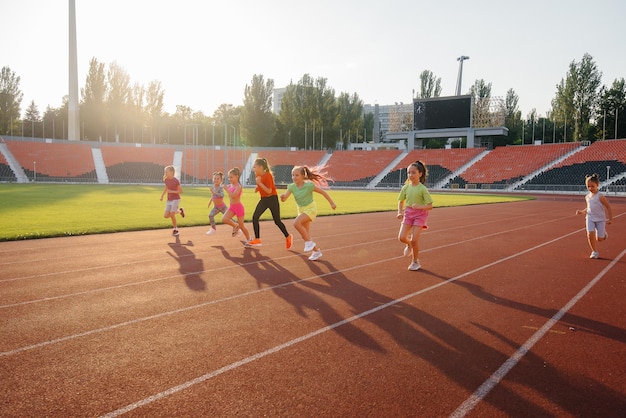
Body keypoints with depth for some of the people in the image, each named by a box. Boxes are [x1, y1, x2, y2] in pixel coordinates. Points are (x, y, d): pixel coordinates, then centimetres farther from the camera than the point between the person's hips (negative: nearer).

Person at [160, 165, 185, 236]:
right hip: (169, 200, 6)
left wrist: (171, 191, -21)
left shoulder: (176, 181, -16)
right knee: (166, 216, -2)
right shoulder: (166, 180, 1)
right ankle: (179, 211, 22)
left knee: (172, 215, -12)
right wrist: (162, 196, 7)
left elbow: (181, 191, -12)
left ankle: (175, 229, 10)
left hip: (176, 199, -6)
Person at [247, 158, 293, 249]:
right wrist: (258, 187, 3)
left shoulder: (268, 175, -21)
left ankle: (288, 237, 22)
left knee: (277, 221, 1)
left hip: (272, 199, -7)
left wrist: (259, 183, -29)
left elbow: (269, 191, -26)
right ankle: (257, 240, -1)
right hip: (263, 199, 7)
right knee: (255, 217, -7)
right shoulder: (258, 175, 2)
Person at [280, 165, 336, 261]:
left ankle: (308, 242, -14)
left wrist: (332, 203, -6)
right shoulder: (292, 187, -9)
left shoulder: (309, 185, -20)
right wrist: (282, 197, -43)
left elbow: (323, 192, -10)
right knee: (305, 233, 10)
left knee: (296, 223, -30)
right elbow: (284, 198, -19)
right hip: (301, 210, 6)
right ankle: (316, 251, 28)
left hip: (311, 208, -6)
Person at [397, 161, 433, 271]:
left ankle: (415, 262, 13)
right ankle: (409, 245, 29)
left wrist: (419, 206, -30)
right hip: (408, 213, 4)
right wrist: (400, 212, -3)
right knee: (401, 237, -8)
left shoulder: (422, 189, -14)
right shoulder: (406, 187, -1)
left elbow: (430, 206, -14)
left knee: (414, 239, -8)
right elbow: (401, 201, 12)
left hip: (420, 214, -4)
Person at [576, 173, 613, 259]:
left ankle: (604, 233, 39)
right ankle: (595, 252, 2)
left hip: (600, 219, -4)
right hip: (590, 218, 4)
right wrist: (582, 211, 3)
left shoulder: (600, 196, -12)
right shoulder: (587, 197, 6)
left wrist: (610, 219, -8)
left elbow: (608, 207, -7)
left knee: (599, 238, 1)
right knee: (590, 235, -14)